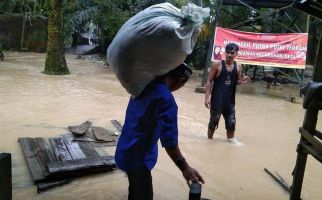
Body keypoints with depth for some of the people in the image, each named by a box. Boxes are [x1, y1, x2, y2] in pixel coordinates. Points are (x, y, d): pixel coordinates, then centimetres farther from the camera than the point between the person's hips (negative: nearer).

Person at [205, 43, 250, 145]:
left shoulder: (238, 66, 4)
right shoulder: (217, 64, -8)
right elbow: (209, 81, -7)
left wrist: (242, 81, -8)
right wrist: (207, 97, -14)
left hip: (230, 100, 4)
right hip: (217, 100, -4)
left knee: (231, 121, 12)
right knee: (214, 120, 6)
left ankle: (231, 138, 31)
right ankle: (209, 138, 25)